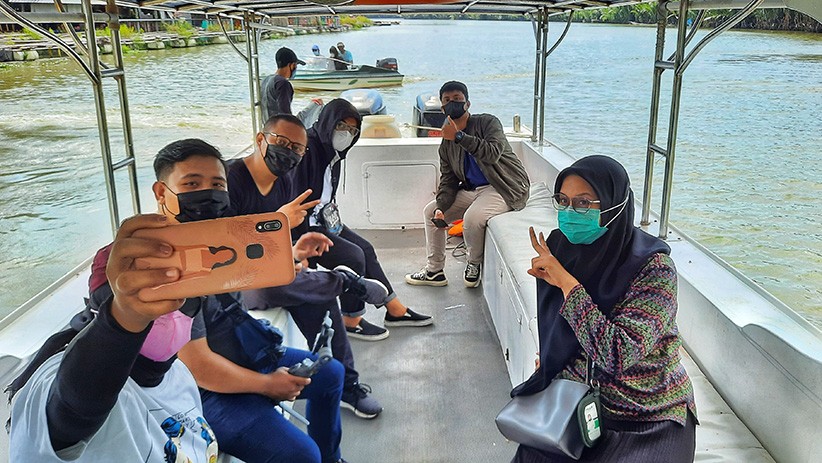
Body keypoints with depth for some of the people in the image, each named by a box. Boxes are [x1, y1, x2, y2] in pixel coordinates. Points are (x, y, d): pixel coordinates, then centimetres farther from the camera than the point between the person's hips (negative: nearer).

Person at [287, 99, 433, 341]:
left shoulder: (332, 151, 9)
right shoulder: (306, 149, -21)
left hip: (323, 220, 10)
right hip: (301, 228, -10)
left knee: (366, 249, 8)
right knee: (353, 256, -18)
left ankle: (395, 311, 18)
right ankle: (351, 321, 0)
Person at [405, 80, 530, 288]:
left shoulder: (488, 122, -10)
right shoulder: (447, 143, 8)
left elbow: (492, 154, -29)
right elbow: (448, 179, 7)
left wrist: (459, 136, -31)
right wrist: (441, 208, -10)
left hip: (504, 187, -8)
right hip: (472, 189, 8)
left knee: (472, 217, -34)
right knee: (430, 211, 5)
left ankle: (474, 264, -3)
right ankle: (434, 271, 13)